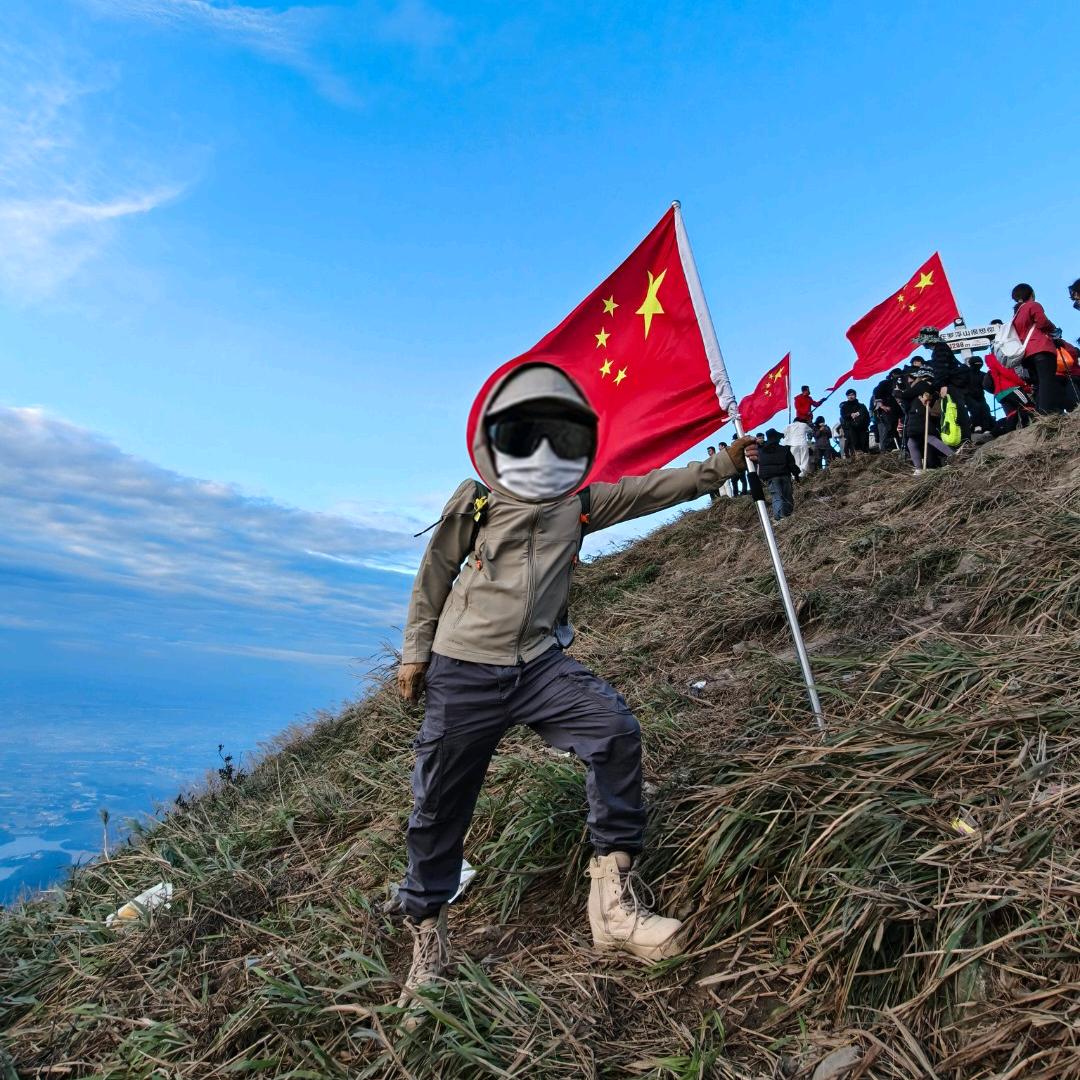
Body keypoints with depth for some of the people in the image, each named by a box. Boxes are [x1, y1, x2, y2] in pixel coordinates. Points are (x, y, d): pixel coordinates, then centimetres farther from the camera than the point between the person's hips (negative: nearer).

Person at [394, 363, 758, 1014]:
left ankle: (614, 897, -9)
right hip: (464, 673, -1)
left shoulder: (584, 503, 4)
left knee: (616, 729, -23)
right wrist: (415, 653, 8)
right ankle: (427, 938, 32)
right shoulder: (474, 503, -3)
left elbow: (655, 488, 2)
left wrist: (722, 465, -10)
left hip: (540, 665, 2)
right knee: (440, 808, 6)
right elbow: (434, 579, 5)